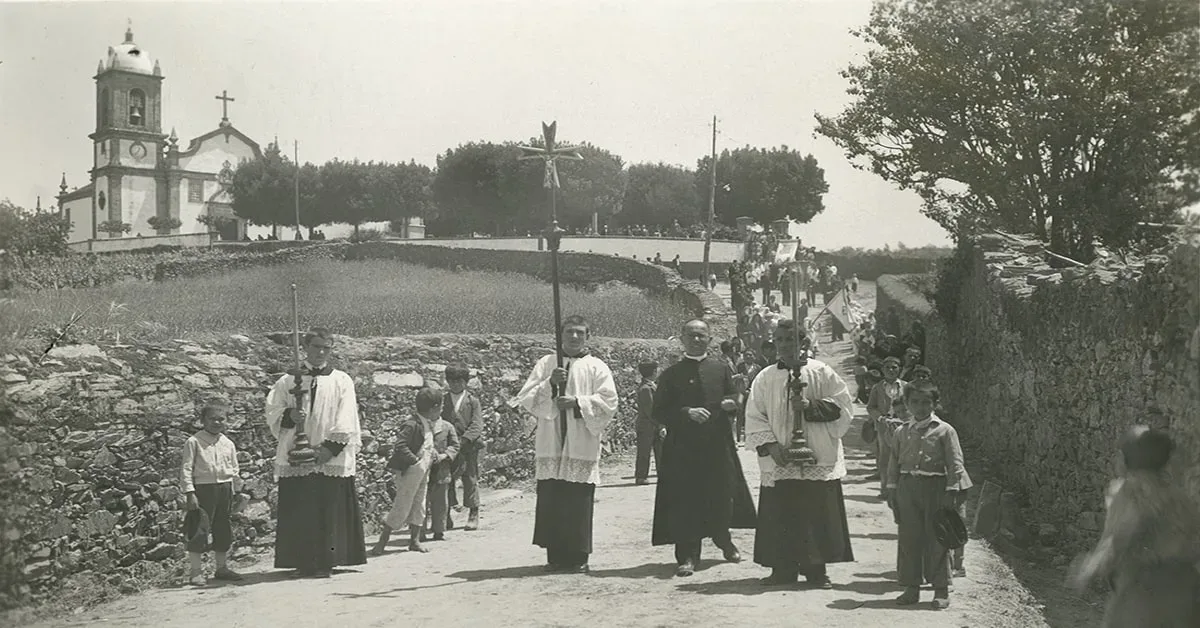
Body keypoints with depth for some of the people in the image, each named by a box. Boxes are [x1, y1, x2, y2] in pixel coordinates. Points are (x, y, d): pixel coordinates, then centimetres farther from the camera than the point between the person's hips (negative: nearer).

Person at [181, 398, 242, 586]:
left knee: (223, 531, 13)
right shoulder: (194, 442, -4)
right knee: (199, 530, -6)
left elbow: (234, 471, 18)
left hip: (225, 489, 6)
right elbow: (186, 469, -7)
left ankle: (222, 567, 26)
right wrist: (190, 493, -13)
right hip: (203, 488, -5)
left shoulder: (228, 444, 11)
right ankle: (195, 572, -1)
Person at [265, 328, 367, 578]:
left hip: (331, 457, -1)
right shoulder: (288, 381, 13)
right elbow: (272, 411, 7)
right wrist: (289, 416, -14)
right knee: (299, 512, 0)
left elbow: (345, 421, 0)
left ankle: (325, 561, 0)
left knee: (330, 511, -4)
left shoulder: (341, 381, 8)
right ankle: (303, 562, 5)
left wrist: (330, 446, -13)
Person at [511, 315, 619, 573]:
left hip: (581, 446, -2)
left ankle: (578, 557, 3)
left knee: (578, 504, -4)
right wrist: (550, 383, -11)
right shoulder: (545, 364, 13)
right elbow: (526, 399, 4)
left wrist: (577, 402, -12)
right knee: (551, 503, -1)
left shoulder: (596, 367, 8)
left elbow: (609, 402, -2)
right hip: (550, 445, 2)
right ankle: (555, 555, 6)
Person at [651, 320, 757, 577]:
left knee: (723, 495, 9)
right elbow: (660, 412, 0)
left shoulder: (721, 368, 9)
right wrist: (686, 413, -16)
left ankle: (723, 539, 35)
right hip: (683, 447, -2)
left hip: (719, 444, 2)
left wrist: (729, 404, -12)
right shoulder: (671, 374, 4)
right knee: (686, 501, -5)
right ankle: (687, 556, 0)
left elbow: (735, 398, 11)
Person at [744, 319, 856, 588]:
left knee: (817, 516, -1)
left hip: (817, 459, -1)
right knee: (781, 517, 1)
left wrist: (810, 405, -15)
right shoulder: (765, 378, 8)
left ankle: (815, 570, 9)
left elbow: (843, 405, -2)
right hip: (779, 462, 2)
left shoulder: (821, 373, 4)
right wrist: (770, 444, -11)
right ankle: (783, 570, 10)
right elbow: (754, 417, 4)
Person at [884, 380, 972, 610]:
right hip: (907, 487, 4)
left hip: (935, 487, -3)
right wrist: (891, 490, 8)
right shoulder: (901, 432, 10)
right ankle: (911, 586, 16)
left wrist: (952, 492, -8)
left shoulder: (944, 431, -2)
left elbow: (955, 464, -3)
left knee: (936, 540, 0)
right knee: (908, 539, 6)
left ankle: (941, 590, 8)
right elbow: (894, 464, 14)